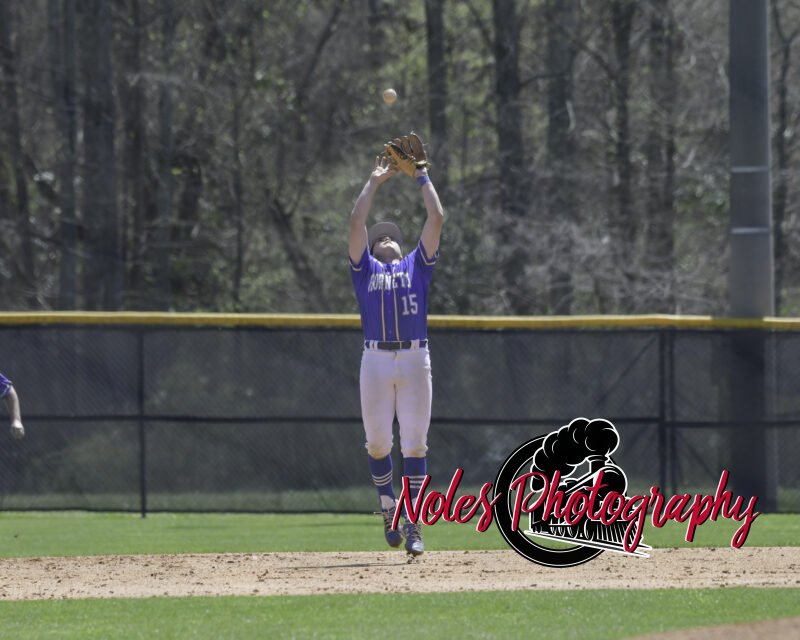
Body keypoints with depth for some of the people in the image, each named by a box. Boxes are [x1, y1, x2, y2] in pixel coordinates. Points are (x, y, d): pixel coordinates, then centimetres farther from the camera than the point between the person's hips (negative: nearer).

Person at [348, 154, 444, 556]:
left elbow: (436, 218, 13)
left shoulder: (417, 266, 18)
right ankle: (388, 508, 22)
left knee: (414, 443, -4)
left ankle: (412, 524, -2)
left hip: (415, 360, 0)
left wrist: (421, 177, 18)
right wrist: (375, 181, 15)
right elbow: (357, 222, 9)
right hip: (376, 361, 0)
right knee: (378, 442, 0)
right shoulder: (365, 270, 16)